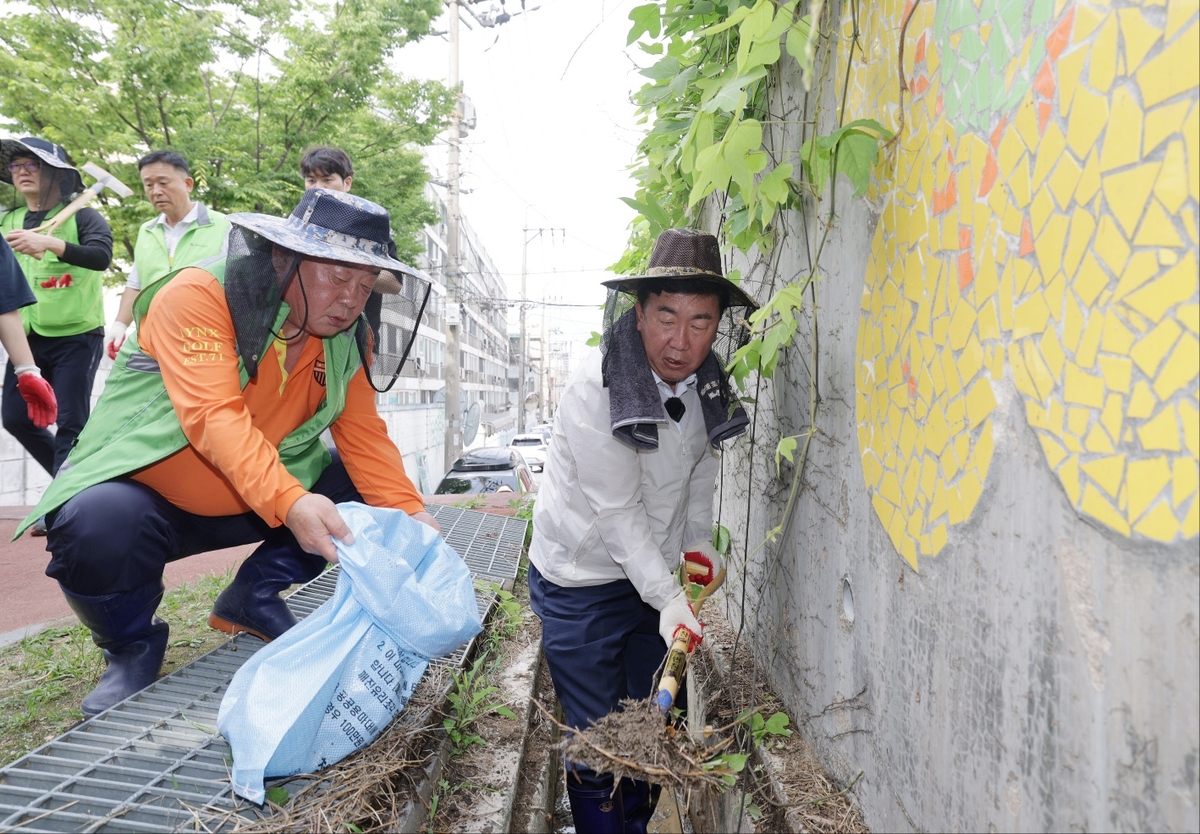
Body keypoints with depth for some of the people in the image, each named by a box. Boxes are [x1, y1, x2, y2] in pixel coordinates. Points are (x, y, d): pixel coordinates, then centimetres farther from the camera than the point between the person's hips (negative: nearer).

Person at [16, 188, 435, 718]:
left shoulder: (346, 339, -3)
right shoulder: (201, 295, -22)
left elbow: (364, 436, -7)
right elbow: (213, 416, -35)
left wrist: (410, 516, -23)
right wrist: (289, 502, -50)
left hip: (252, 505, 6)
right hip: (143, 492, -5)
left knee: (364, 489, -9)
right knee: (99, 529, -36)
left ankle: (253, 597, 8)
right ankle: (132, 645, -2)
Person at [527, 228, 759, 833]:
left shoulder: (708, 383, -5)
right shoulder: (595, 388, -25)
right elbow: (617, 511, -24)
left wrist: (698, 542, 7)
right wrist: (667, 599, -26)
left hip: (657, 571, 6)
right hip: (583, 583, -6)